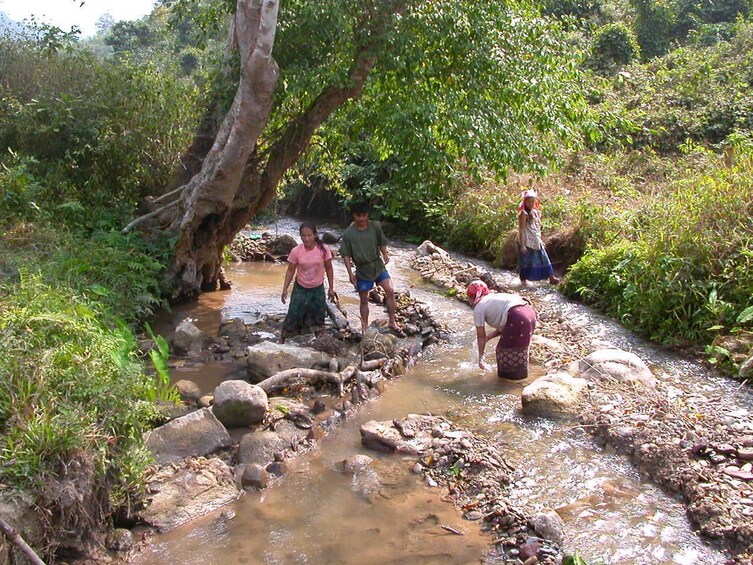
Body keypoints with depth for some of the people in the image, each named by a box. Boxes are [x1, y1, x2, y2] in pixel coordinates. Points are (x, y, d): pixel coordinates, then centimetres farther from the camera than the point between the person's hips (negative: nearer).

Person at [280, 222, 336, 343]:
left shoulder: (323, 249, -16)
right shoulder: (296, 251, -17)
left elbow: (328, 269, -4)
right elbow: (290, 270, -5)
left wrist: (331, 288, -1)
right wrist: (285, 289, -9)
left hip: (318, 288, 1)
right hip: (300, 288, -1)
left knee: (319, 316, 11)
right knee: (293, 314, -2)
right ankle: (282, 340, 11)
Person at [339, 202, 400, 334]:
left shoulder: (375, 226, -4)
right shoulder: (348, 233, -11)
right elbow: (346, 255, -6)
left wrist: (385, 254, -10)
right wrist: (350, 273, -11)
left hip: (378, 265, 2)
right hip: (362, 269, -2)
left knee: (390, 291, -11)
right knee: (364, 300, 7)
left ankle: (392, 322, 2)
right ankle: (365, 327, 21)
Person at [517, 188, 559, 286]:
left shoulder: (536, 212, 10)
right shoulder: (523, 214, -13)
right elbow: (521, 230, -16)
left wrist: (540, 240, 18)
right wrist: (522, 245, -19)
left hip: (536, 242, 8)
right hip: (526, 242, -7)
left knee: (543, 258, 10)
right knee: (526, 261, 0)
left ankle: (551, 277, 17)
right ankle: (523, 280, 12)